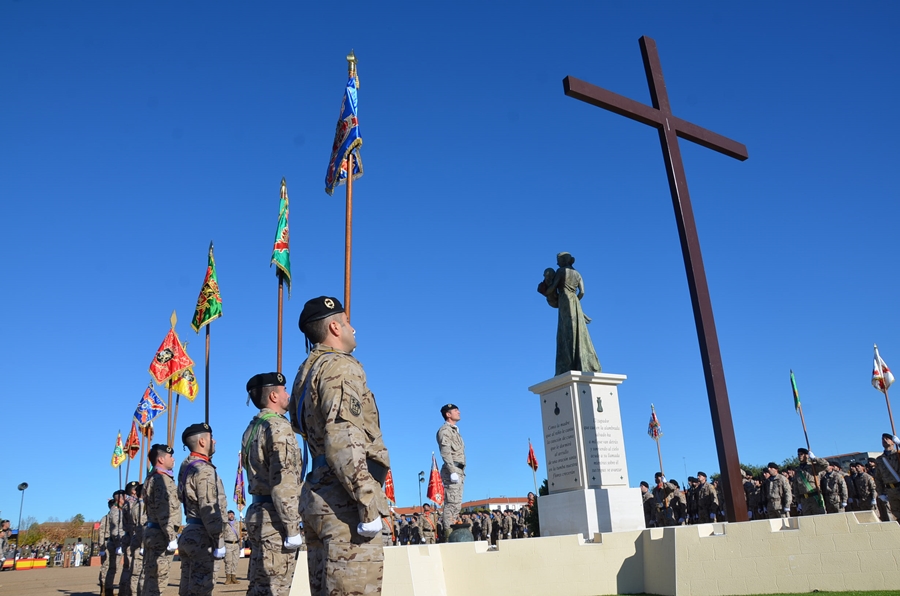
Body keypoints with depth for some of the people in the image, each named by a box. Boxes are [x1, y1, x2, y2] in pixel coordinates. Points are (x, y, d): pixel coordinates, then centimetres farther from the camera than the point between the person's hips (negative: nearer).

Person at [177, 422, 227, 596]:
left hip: (189, 533, 10)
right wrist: (219, 543, -18)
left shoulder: (185, 465, 12)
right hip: (202, 536, -10)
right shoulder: (204, 469, -17)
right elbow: (210, 510, -21)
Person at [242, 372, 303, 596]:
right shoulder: (278, 427, -13)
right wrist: (293, 528, -19)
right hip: (274, 517, -9)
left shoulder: (252, 429, 16)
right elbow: (284, 481, -21)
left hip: (257, 512, 9)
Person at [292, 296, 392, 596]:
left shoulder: (307, 370, 18)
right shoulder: (340, 366, -10)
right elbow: (343, 439, -21)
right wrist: (370, 505, -22)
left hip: (316, 495, 10)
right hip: (343, 500, -10)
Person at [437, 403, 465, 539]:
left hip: (459, 471, 10)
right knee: (451, 503, -14)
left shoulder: (455, 430, 24)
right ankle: (448, 535, -16)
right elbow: (446, 452, -17)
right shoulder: (445, 430, -6)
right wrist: (453, 471, -25)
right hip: (452, 470, -10)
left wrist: (461, 472, 18)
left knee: (456, 504, 9)